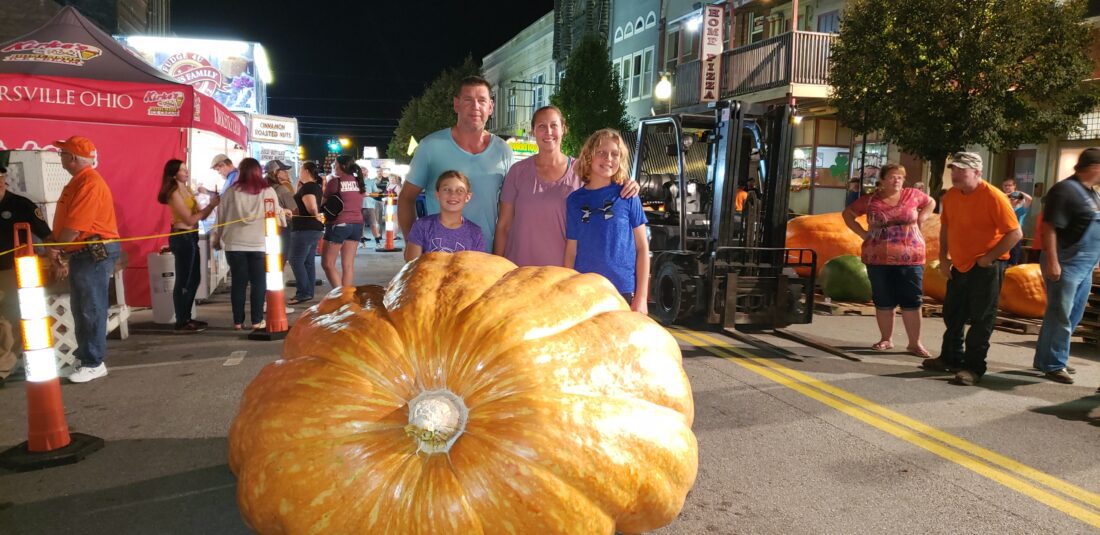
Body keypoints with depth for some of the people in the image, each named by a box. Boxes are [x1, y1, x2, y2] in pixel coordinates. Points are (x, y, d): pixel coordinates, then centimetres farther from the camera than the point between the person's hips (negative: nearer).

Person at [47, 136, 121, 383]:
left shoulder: (90, 183, -16)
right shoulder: (77, 182, 17)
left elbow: (75, 226, -20)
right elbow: (64, 222, 16)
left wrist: (56, 248, -5)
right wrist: (58, 251, 4)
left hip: (95, 252, -10)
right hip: (80, 253, 10)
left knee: (92, 309, -5)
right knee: (80, 308, 16)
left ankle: (93, 363, 2)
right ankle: (85, 355, 26)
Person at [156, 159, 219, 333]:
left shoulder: (187, 190, 13)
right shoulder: (175, 194, -12)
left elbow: (201, 216, 10)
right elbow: (190, 219, -17)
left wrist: (211, 204, -6)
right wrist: (211, 205, -15)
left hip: (191, 237, 10)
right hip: (182, 237, -10)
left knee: (194, 279, 15)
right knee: (183, 281, -5)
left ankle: (186, 318, 24)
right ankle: (181, 322, 1)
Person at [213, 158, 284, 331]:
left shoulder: (231, 191, 1)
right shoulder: (268, 191, -3)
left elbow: (221, 216, 7)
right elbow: (277, 215, 3)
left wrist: (217, 239, 19)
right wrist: (283, 223, 25)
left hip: (235, 244, 2)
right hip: (260, 244, -1)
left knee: (238, 282, 8)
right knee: (258, 282, 6)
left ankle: (238, 321, 12)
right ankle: (257, 320, 7)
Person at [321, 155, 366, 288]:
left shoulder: (335, 182, -7)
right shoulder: (359, 182, 9)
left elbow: (324, 204, 3)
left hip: (338, 224, -6)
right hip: (357, 224, 6)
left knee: (327, 263, 4)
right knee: (348, 264, 8)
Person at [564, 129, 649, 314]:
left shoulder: (627, 196, 0)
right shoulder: (575, 200, 4)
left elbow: (642, 247, 1)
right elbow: (571, 252, 7)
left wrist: (641, 297, -4)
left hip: (624, 293, -1)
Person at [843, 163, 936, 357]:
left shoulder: (913, 195, 3)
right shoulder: (870, 200, 1)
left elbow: (931, 203, 21)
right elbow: (847, 213, 11)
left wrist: (920, 220, 6)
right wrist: (863, 233, 1)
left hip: (910, 259, 0)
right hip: (879, 259, 0)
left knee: (912, 302, 0)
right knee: (883, 302, 7)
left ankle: (915, 343, 7)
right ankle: (886, 339, 19)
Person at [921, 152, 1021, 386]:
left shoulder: (993, 197, -18)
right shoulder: (951, 196, 3)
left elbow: (1015, 233, -18)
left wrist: (988, 258, -17)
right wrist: (944, 257, 8)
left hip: (986, 268, -7)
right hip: (959, 266, 7)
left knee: (981, 320, -2)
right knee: (952, 316, 16)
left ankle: (973, 368, 5)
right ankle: (951, 358, 31)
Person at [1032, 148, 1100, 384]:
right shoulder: (1065, 190, -13)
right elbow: (1049, 228, -19)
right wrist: (1052, 262, -23)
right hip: (1066, 265, -9)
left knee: (1073, 316, 14)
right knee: (1060, 316, -4)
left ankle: (1046, 358, 22)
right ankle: (1054, 365, 4)